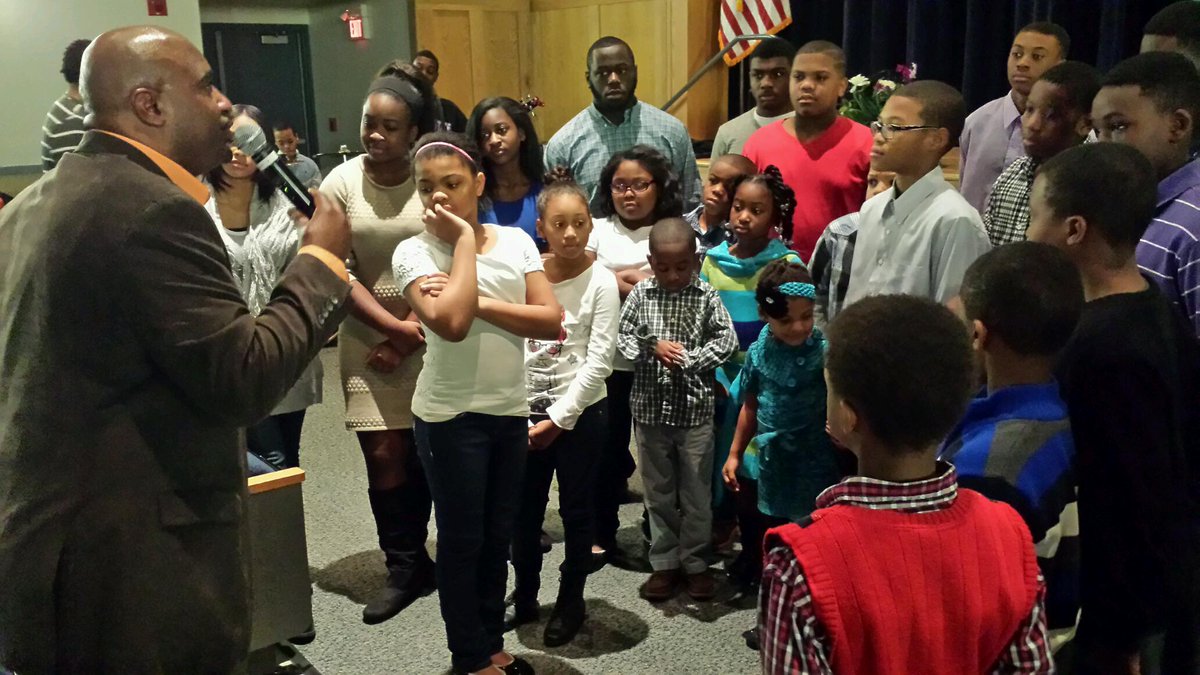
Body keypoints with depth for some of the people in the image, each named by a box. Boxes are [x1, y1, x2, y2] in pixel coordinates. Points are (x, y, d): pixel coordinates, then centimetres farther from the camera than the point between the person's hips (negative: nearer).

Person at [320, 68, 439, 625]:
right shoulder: (341, 183, -2)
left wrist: (412, 334, -10)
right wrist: (393, 325, -13)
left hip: (433, 336, -1)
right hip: (369, 337, 1)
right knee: (384, 455, 1)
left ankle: (415, 557, 24)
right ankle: (406, 567, 17)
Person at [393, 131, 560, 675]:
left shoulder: (515, 241, 1)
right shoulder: (414, 252, -11)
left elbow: (551, 321, -9)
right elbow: (451, 323, -29)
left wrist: (479, 302, -18)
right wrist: (464, 240, -20)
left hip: (511, 411, 4)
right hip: (450, 416, -4)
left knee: (498, 534, 17)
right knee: (462, 538, 7)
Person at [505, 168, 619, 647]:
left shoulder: (601, 282, -10)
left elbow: (598, 362, -12)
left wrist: (558, 419, -13)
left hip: (580, 413, -3)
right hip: (526, 410, 3)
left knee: (576, 510, 9)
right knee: (523, 510, 13)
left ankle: (571, 602, 25)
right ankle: (524, 597, 31)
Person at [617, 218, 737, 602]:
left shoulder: (706, 297, -5)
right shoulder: (640, 294, 0)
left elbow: (726, 340, -8)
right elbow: (623, 338, 1)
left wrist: (689, 359, -16)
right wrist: (652, 348, -16)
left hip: (695, 408, -2)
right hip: (650, 408, 2)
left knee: (696, 493, 8)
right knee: (658, 491, 12)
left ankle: (694, 562, 23)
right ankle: (664, 562, 25)